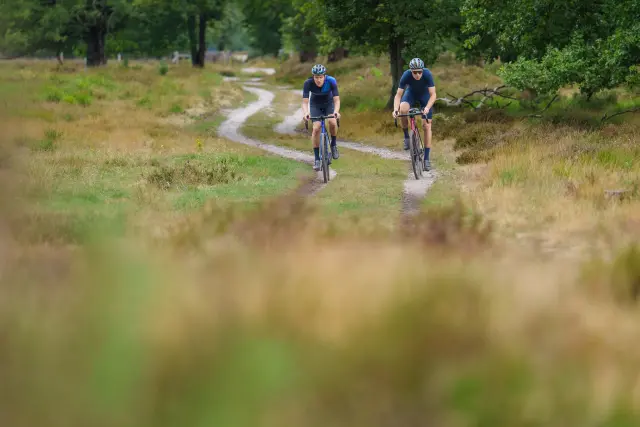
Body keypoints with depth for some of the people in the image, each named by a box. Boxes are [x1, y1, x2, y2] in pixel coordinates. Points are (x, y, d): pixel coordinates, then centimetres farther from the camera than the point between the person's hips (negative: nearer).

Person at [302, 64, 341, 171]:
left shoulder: (331, 81, -31)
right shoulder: (308, 83, -30)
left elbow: (336, 100, -32)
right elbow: (305, 102, -32)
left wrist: (336, 111, -52)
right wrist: (306, 113, -53)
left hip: (329, 103, 0)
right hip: (315, 105, 0)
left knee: (332, 122, -28)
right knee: (316, 128, -19)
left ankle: (333, 145, 0)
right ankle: (317, 159, -9)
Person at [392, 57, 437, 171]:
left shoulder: (427, 74, -35)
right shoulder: (406, 75, -33)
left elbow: (433, 95, -33)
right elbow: (398, 95, -29)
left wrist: (427, 108, -50)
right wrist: (395, 109, -46)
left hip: (425, 94, 0)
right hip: (411, 92, 0)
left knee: (427, 126, -8)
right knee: (403, 110, -33)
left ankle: (426, 158, -1)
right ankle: (406, 136, -8)